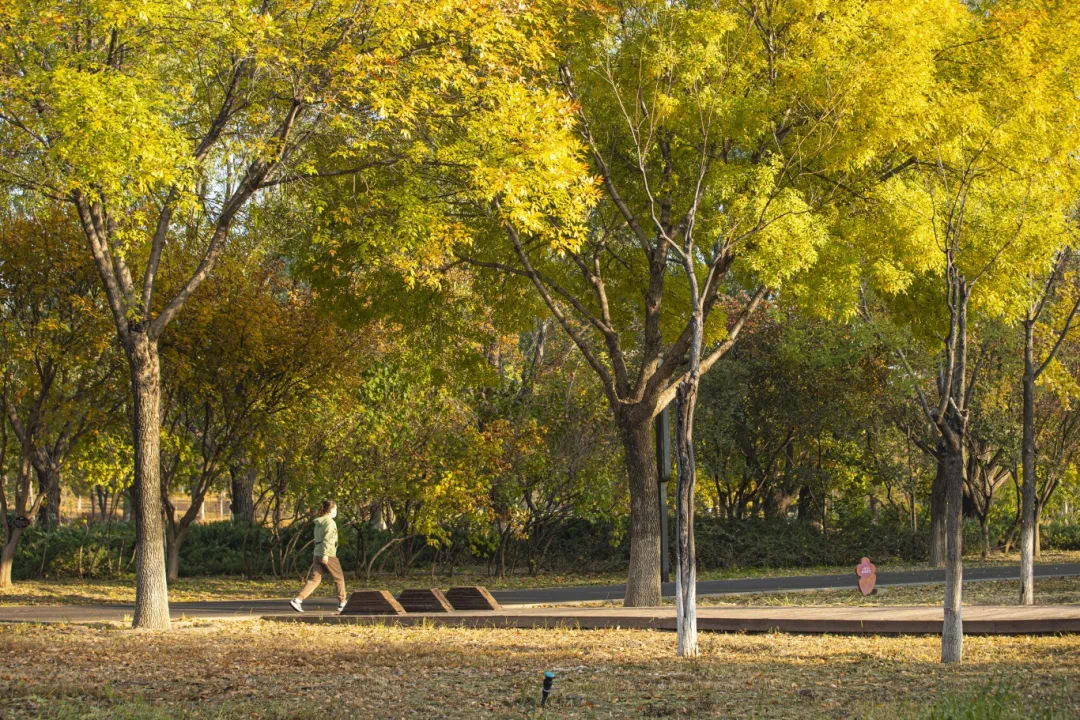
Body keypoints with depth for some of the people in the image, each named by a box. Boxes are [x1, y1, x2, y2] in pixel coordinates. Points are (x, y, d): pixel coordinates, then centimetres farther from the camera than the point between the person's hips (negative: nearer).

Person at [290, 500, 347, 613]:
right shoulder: (330, 522, -9)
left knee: (314, 579, 2)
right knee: (339, 578, 9)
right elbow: (327, 539, -19)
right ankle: (342, 603, 16)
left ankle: (297, 600, -14)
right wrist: (325, 554, -24)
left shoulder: (318, 522, 16)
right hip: (328, 555, -7)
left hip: (317, 554, 7)